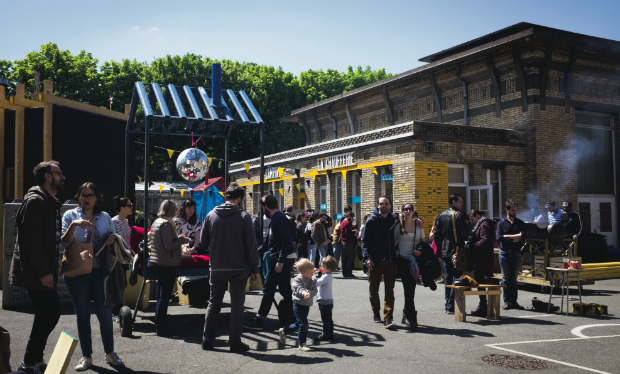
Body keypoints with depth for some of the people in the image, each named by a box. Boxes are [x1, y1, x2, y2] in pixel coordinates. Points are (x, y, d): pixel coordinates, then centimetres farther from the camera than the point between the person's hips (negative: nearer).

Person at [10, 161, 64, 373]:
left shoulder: (51, 203, 16)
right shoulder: (35, 201, -15)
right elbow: (32, 240, -21)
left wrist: (51, 269, 16)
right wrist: (43, 271, -22)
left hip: (45, 272, 10)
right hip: (35, 273, -10)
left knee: (48, 313, 12)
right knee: (50, 313, -7)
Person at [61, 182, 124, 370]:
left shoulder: (105, 217, 9)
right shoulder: (70, 215, 5)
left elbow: (113, 238, 13)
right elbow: (65, 243, -2)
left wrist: (112, 241, -10)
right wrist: (73, 225, -18)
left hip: (100, 271, 1)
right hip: (77, 272, -1)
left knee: (105, 312, 2)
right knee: (83, 314, 7)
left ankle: (109, 352, 17)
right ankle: (86, 356, 16)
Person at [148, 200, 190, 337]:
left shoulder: (156, 222, 12)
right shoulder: (166, 224, -17)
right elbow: (169, 246, -21)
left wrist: (177, 238, 17)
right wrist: (182, 240, -6)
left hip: (157, 262, 10)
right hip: (167, 264, -10)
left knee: (162, 295, 17)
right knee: (164, 296, -3)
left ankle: (160, 325, 24)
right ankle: (161, 327, 3)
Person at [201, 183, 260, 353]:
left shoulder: (211, 215, 0)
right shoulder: (244, 217, -9)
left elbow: (203, 241, 4)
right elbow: (251, 245, -8)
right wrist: (255, 269, -1)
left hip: (217, 267, 3)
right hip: (238, 267, -3)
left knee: (214, 303, 14)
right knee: (237, 304, 7)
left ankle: (207, 340, 16)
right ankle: (235, 342, 8)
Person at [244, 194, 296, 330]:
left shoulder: (279, 218, -15)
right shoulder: (276, 218, 17)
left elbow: (287, 240, -24)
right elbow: (270, 241, 25)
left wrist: (280, 261, -26)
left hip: (282, 259, -10)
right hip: (285, 259, 10)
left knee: (268, 289, -4)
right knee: (285, 289, 13)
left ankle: (258, 321, 2)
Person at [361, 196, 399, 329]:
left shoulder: (394, 220, 6)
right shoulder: (371, 221, -2)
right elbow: (365, 241, -4)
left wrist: (396, 254, -1)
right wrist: (367, 258, -15)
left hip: (390, 261, 1)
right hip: (375, 261, -1)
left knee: (389, 291, -1)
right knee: (373, 289, 11)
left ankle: (388, 319, 0)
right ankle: (376, 312, 33)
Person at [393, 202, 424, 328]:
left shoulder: (418, 224, 5)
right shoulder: (398, 225, 0)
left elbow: (422, 241, 10)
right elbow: (394, 241, 6)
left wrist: (420, 251, -7)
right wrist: (394, 252, -6)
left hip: (415, 260, 2)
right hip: (402, 260, -2)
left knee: (410, 288, 6)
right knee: (408, 288, -9)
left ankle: (406, 316, 20)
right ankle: (411, 317, -5)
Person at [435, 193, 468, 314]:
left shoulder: (441, 216, 10)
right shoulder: (459, 215, -11)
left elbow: (437, 234, 9)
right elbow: (464, 234, -16)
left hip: (445, 251, 7)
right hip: (456, 251, -7)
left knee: (448, 278, 13)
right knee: (456, 278, -2)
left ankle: (448, 305, 17)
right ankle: (451, 306, -4)